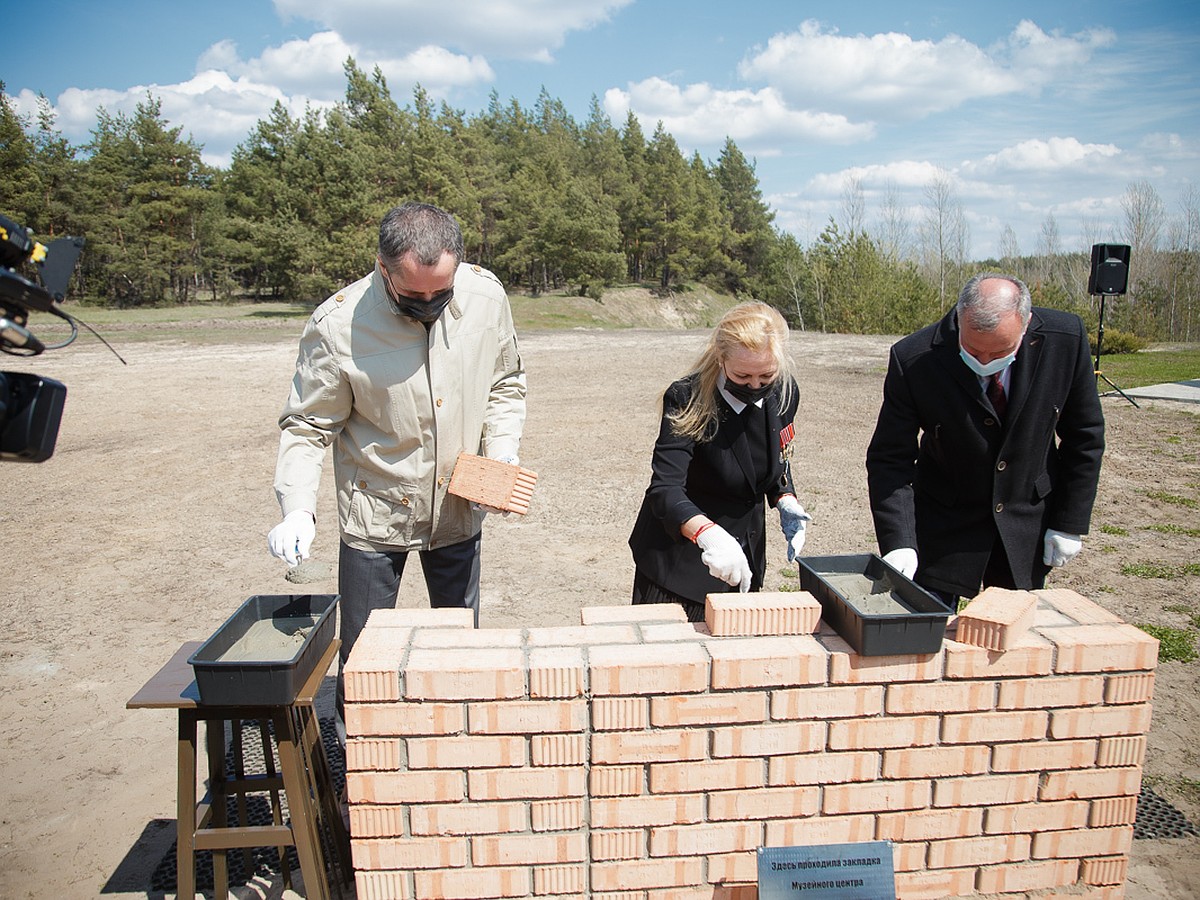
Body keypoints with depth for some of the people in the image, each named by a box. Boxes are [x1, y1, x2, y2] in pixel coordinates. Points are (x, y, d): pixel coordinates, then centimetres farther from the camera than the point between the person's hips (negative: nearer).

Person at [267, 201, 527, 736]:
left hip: (458, 508, 3)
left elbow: (506, 383, 6)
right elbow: (307, 425, -12)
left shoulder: (486, 296, -10)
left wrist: (503, 449, -9)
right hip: (375, 512, -3)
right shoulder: (337, 325, -20)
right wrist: (298, 509, -25)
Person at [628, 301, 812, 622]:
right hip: (680, 557, -5)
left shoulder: (783, 393, -8)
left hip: (745, 555, 5)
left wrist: (785, 502, -9)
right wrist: (708, 533, -50)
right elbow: (664, 490, -33)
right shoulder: (688, 400, -25)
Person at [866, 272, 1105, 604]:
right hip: (945, 524, -2)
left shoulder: (1065, 338, -16)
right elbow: (890, 459, -16)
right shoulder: (913, 361, -24)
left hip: (1029, 522, 2)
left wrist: (1070, 523, -2)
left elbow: (1083, 437, -3)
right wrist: (898, 541, -25)